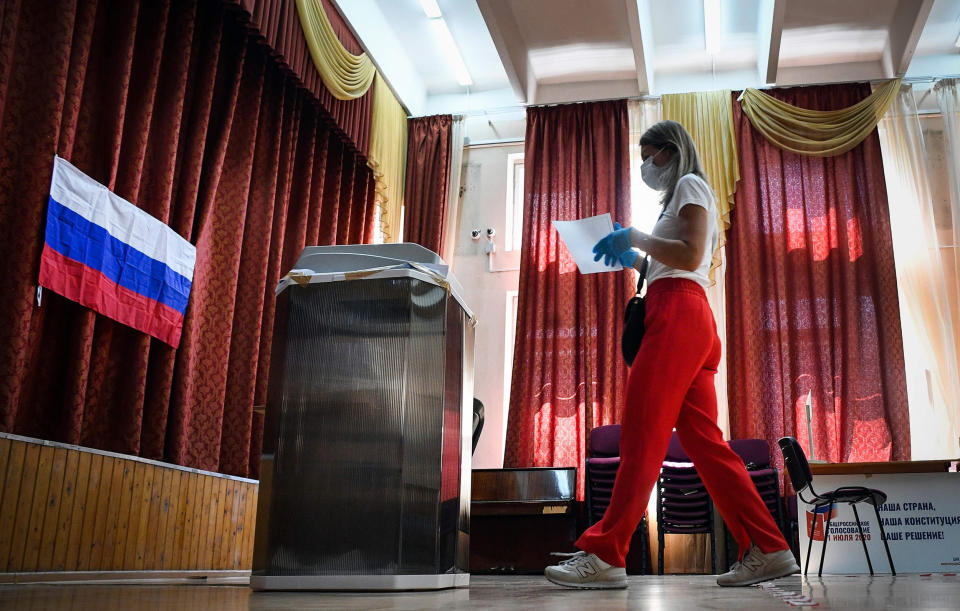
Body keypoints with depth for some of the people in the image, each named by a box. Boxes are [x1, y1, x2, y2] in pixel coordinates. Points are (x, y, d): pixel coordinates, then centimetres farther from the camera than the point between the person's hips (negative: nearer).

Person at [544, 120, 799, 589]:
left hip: (678, 313, -10)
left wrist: (633, 237, -4)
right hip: (690, 321, 10)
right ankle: (766, 550, 0)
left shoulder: (690, 184, 5)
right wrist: (633, 259, 22)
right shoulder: (679, 196, 33)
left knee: (641, 434, -16)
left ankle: (604, 555, -19)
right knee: (703, 440, 2)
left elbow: (690, 255, -11)